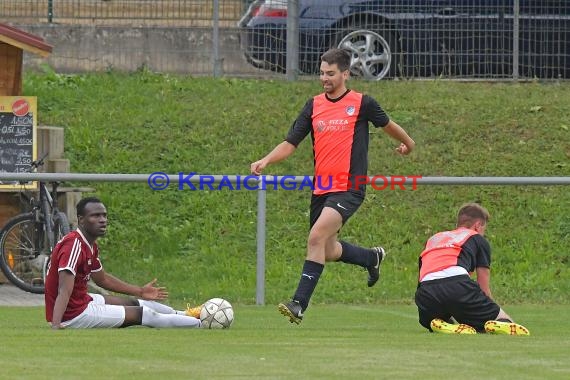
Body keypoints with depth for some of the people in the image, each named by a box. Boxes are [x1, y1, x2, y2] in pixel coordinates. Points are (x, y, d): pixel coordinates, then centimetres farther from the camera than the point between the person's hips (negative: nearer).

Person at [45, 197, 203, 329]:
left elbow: (102, 278, 22)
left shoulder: (90, 245, 6)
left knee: (134, 303, 20)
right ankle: (200, 324, 11)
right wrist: (56, 326, -48)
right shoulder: (74, 245, -25)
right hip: (72, 315, -9)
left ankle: (187, 315, 38)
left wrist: (140, 292, 30)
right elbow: (64, 290, -35)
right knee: (141, 314, -1)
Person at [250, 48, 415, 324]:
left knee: (317, 237, -23)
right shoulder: (314, 106, 8)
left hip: (348, 188, -6)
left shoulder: (362, 103, -4)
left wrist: (407, 143, 32)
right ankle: (372, 257, 46)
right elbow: (291, 143, 7)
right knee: (329, 251, 15)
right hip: (321, 188, 6)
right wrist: (266, 161, -11)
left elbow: (387, 124, 15)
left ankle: (299, 305, -23)